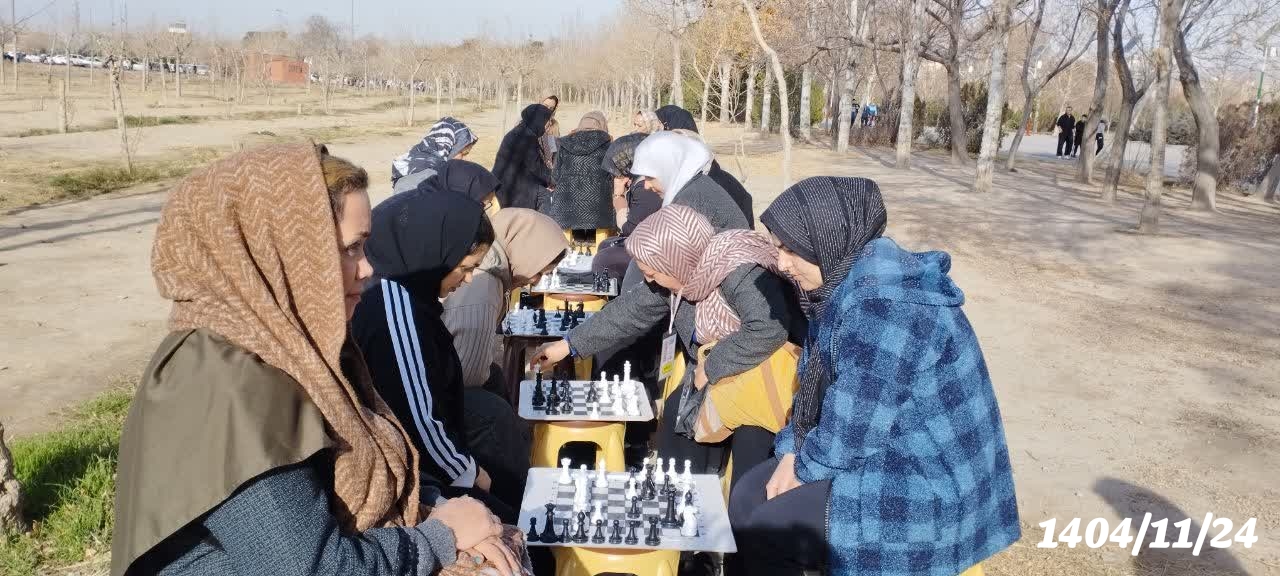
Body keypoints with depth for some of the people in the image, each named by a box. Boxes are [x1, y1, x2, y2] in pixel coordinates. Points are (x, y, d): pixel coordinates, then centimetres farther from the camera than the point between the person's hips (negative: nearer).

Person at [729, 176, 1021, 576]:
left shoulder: (883, 310, -30)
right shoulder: (844, 283, 3)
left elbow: (847, 437, -25)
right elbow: (814, 382, 12)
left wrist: (804, 466, -6)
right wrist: (791, 455, 0)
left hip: (921, 484, -10)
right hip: (885, 452, 10)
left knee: (760, 536, -12)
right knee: (747, 499, 8)